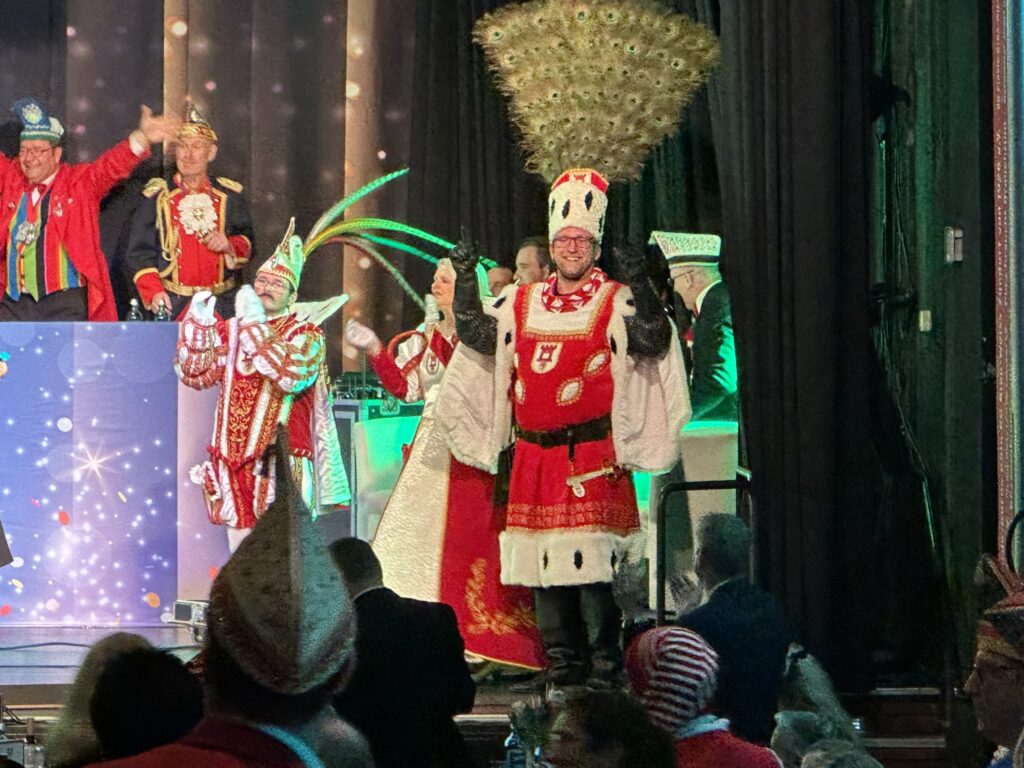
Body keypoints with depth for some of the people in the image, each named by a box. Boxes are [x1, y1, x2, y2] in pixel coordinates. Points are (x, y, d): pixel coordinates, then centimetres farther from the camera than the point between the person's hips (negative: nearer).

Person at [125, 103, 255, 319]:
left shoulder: (230, 196, 11)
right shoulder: (157, 196, 6)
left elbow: (247, 245, 13)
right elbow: (139, 253, 3)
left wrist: (230, 246, -10)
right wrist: (153, 293, -11)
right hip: (172, 306, -1)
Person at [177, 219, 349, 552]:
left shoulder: (306, 334, 1)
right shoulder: (230, 330, 15)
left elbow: (291, 375, -19)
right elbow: (195, 373, 6)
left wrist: (255, 324, -18)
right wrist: (198, 324, -5)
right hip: (234, 457, 5)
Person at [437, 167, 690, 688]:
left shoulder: (615, 303, 1)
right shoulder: (521, 304, 15)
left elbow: (652, 341, -13)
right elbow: (476, 334, 12)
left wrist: (638, 285, -24)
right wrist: (466, 280, 2)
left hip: (594, 454, -5)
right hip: (533, 455, 5)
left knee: (595, 561, -10)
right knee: (542, 559, 6)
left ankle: (604, 660, -3)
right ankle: (562, 660, 14)